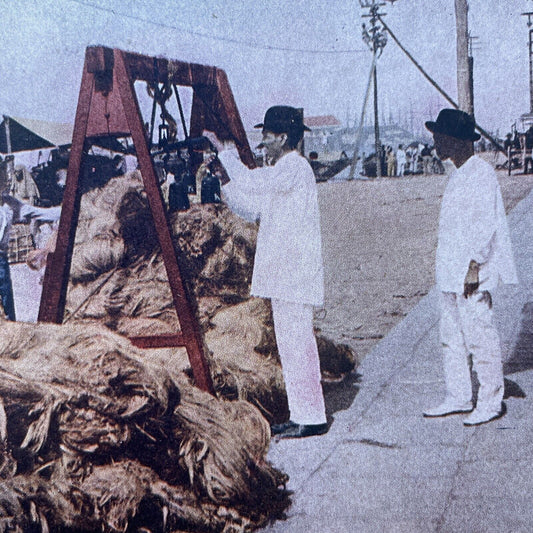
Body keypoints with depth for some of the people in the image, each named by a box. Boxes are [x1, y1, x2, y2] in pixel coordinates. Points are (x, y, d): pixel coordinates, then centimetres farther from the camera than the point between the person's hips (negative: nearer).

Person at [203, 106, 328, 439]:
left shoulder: (295, 167, -12)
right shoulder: (282, 170, 20)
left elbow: (251, 182, -26)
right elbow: (253, 208, 20)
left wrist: (224, 151, -14)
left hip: (295, 271, -10)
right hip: (283, 272, 10)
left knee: (297, 343, -7)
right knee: (291, 343, 12)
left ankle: (312, 419, -1)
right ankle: (302, 415, 19)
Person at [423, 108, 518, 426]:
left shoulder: (481, 174, -13)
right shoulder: (458, 174, 16)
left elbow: (485, 225, -18)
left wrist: (474, 267, -21)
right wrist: (453, 269, 19)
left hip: (472, 273, -10)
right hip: (451, 272, 10)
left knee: (479, 336, -3)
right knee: (452, 337, 13)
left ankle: (492, 402, 7)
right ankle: (459, 397, 22)